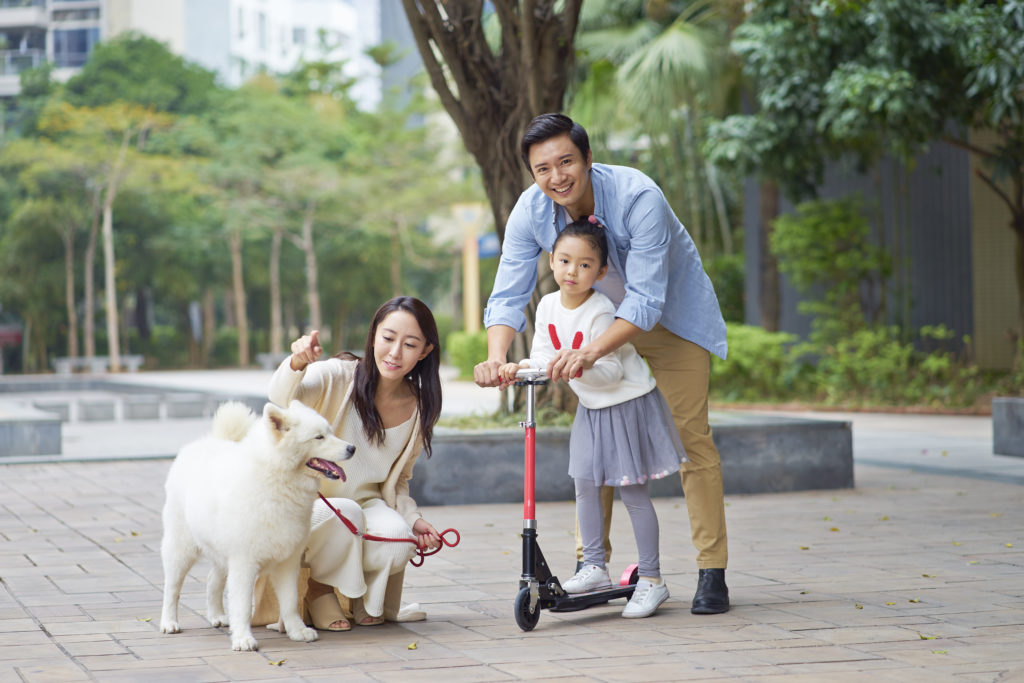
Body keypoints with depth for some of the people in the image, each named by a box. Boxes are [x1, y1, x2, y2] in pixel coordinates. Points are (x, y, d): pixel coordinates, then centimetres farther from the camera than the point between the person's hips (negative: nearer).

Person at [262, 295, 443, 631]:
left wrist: (412, 518, -6)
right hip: (309, 503, -3)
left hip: (368, 505, 3)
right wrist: (296, 364, -59)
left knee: (397, 543, -29)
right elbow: (282, 398, -37)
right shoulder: (339, 378, -16)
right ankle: (319, 591, -6)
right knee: (345, 513, -36)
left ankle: (366, 600, 5)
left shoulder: (418, 407, -1)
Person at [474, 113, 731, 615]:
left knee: (690, 437, -9)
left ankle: (712, 572, -5)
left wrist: (590, 351, -52)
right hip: (602, 319, 4)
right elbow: (508, 294, -21)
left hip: (672, 315, -4)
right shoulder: (530, 212, -21)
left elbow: (646, 300, -38)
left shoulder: (638, 198, -36)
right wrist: (496, 357, -41)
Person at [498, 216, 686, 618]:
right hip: (591, 406, 7)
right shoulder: (548, 306, -1)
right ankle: (594, 568, 18)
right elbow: (544, 356, 0)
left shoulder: (600, 312, -23)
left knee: (632, 491, -4)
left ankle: (651, 580, 3)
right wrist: (518, 367, -18)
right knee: (585, 485, 6)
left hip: (627, 403, -7)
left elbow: (610, 370, -25)